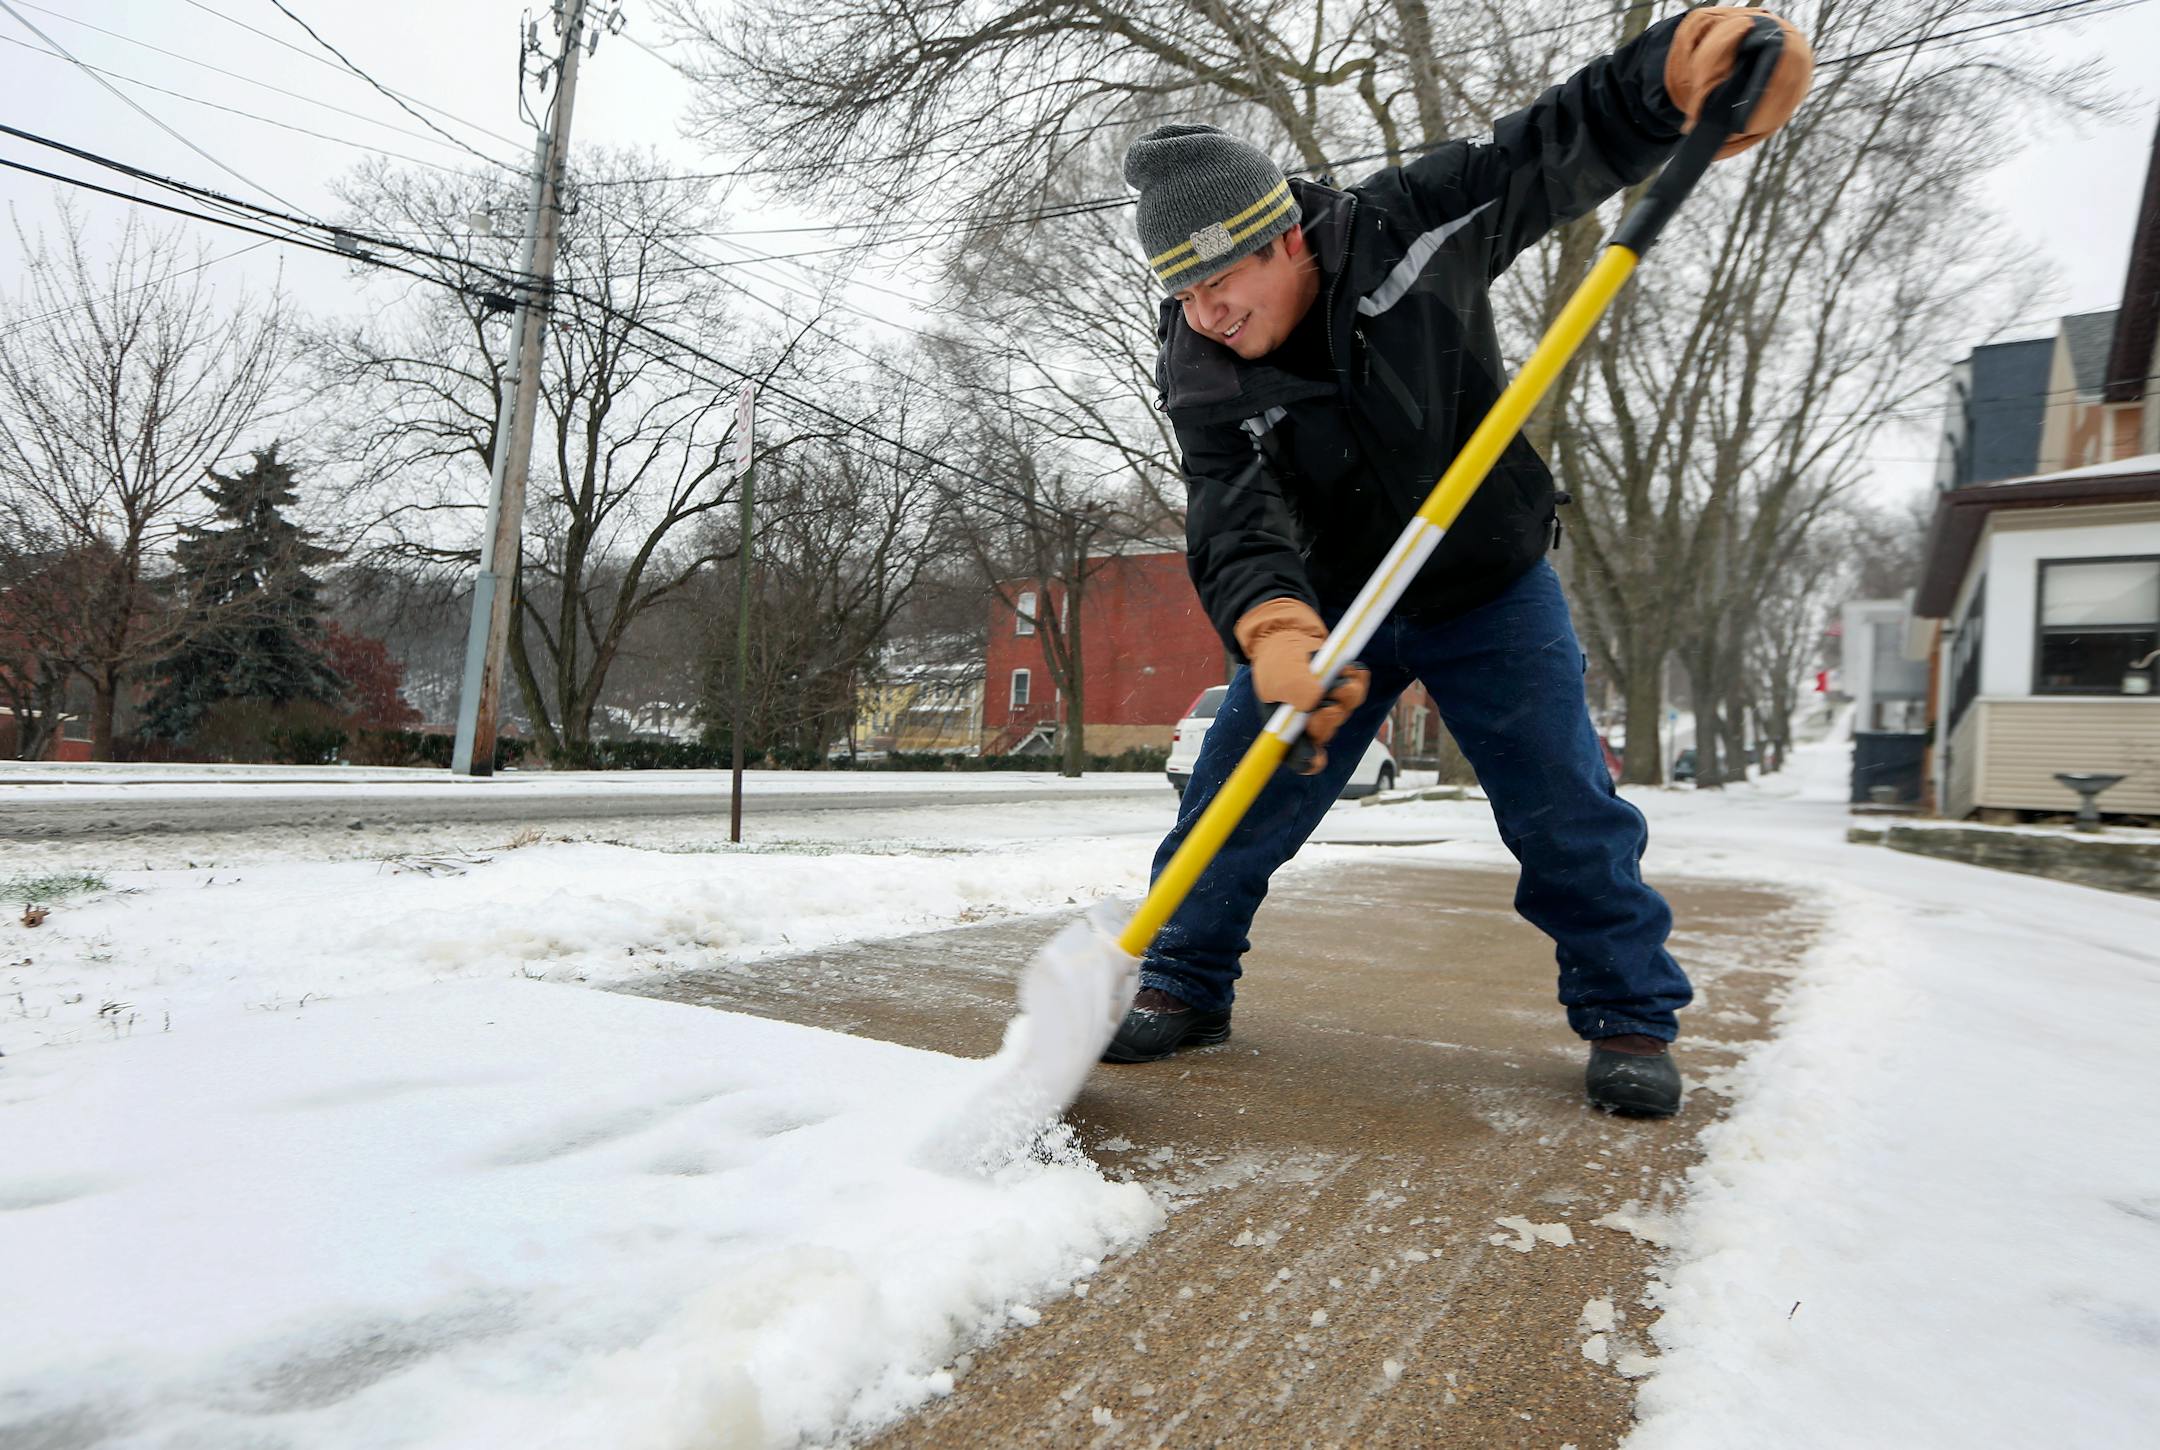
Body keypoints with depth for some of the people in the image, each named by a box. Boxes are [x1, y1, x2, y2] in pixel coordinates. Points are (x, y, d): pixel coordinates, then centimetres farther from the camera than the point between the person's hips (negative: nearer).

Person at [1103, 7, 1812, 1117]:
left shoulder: (1408, 223, -18)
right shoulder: (1200, 372, -16)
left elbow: (1563, 144, -15)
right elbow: (1232, 514, -30)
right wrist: (1274, 627, -49)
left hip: (1491, 584, -1)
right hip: (1331, 603, 1)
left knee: (1564, 804, -4)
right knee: (1236, 795, -3)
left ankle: (1628, 1013, 14)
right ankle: (1183, 983, 16)